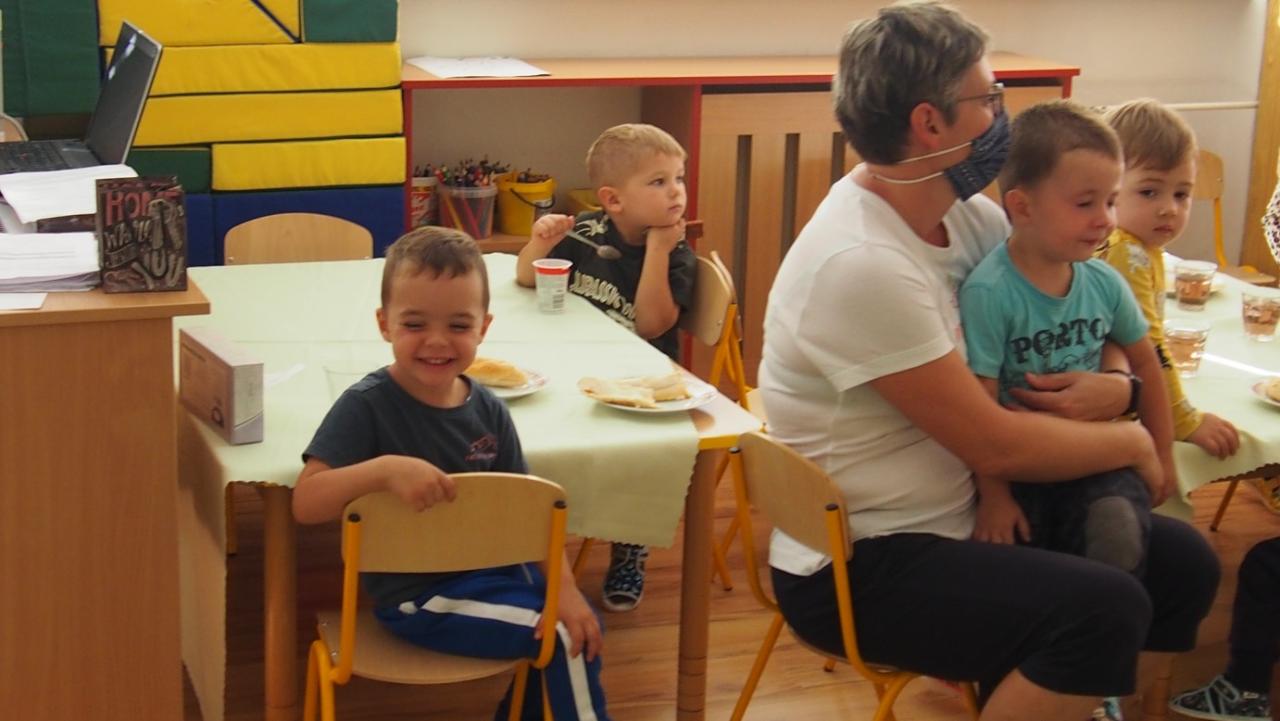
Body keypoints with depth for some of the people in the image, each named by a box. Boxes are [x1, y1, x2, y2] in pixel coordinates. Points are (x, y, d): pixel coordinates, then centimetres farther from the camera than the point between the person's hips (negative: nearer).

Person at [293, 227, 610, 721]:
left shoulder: (487, 410, 0)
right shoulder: (366, 406, -16)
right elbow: (305, 504, -24)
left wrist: (564, 586, -9)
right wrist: (387, 469, -38)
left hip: (490, 568, 6)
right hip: (417, 594, -6)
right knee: (564, 638, -11)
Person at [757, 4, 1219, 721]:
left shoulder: (963, 213, 2)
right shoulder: (861, 264, -24)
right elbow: (996, 445, -20)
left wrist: (1118, 387, -9)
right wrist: (1133, 443, -5)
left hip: (956, 521, 9)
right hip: (854, 569, -9)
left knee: (1182, 560, 2)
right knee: (1102, 608, -26)